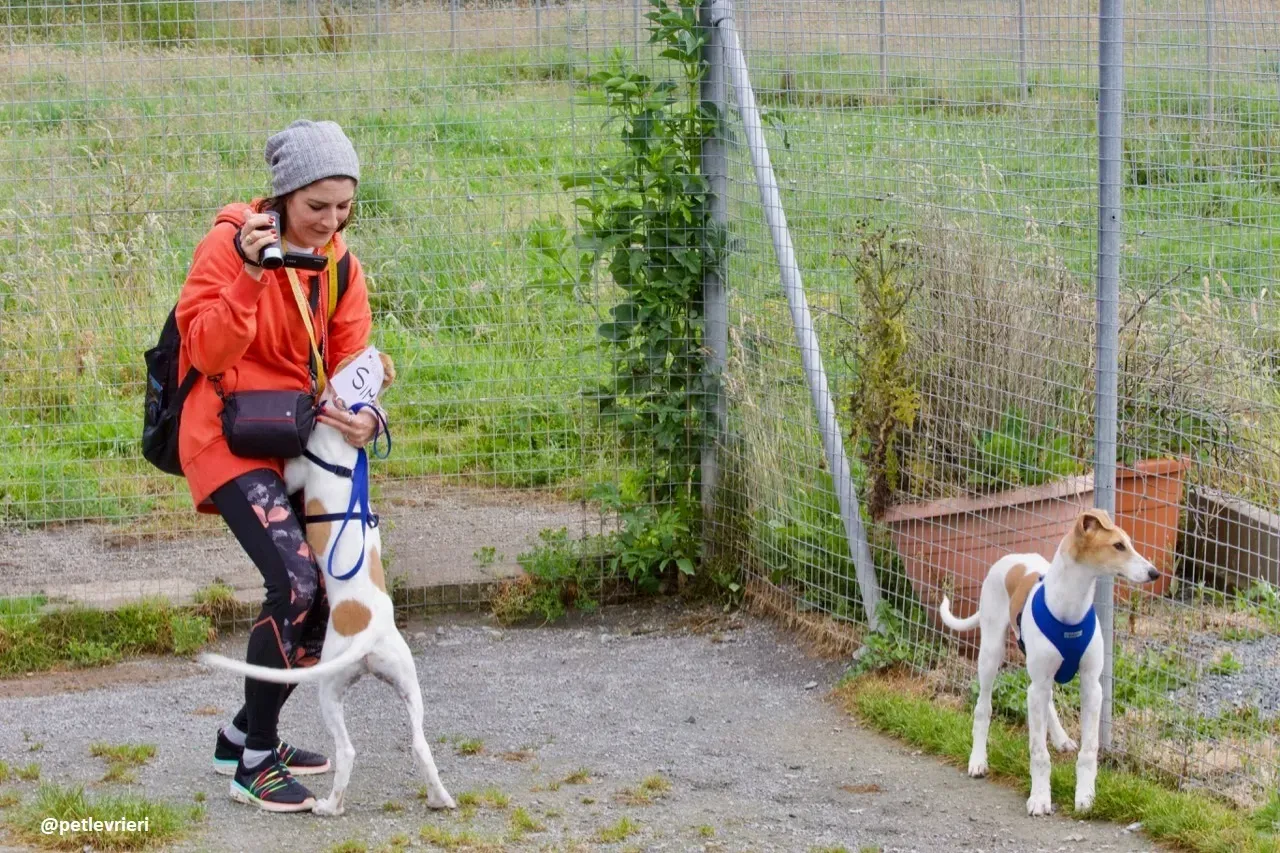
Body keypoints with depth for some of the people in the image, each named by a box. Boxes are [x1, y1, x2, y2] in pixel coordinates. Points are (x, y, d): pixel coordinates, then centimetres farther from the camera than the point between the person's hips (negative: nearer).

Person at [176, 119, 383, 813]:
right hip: (231, 437, -8)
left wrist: (364, 415, -18)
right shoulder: (228, 244, -14)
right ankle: (253, 765, -10)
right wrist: (249, 276, -33)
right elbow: (207, 352, -20)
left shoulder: (338, 261, 5)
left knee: (334, 590, 7)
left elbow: (350, 355, 3)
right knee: (295, 581, -22)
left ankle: (244, 734, 24)